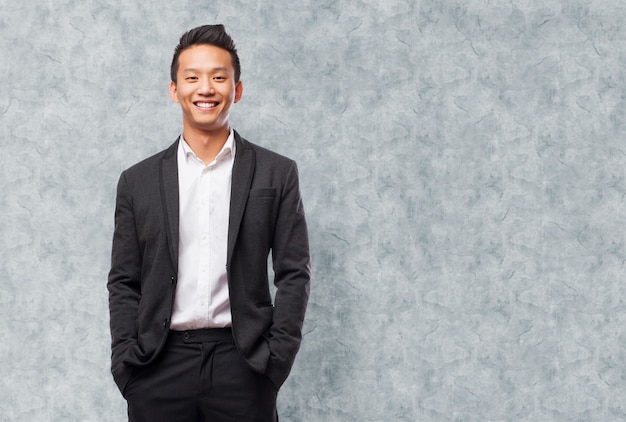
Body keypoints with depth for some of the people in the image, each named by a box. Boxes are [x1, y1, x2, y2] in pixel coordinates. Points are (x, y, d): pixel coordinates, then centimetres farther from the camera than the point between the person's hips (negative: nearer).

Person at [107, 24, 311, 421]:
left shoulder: (277, 174, 4)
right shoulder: (138, 181, 7)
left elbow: (294, 273, 3)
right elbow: (124, 281, 8)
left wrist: (277, 357, -5)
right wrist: (126, 361, -2)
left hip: (243, 364, -1)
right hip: (159, 364, 1)